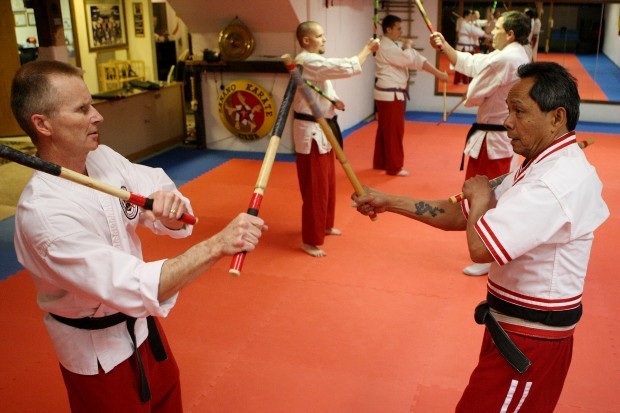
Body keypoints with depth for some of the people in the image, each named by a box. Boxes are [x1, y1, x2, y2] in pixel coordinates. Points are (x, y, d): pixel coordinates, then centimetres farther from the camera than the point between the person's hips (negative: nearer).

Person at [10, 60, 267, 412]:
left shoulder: (103, 158, -9)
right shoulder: (43, 212, -32)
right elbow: (134, 287, -37)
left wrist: (171, 208, -29)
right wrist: (217, 245, -40)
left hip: (139, 322, 7)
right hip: (99, 350, -7)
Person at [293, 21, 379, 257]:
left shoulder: (313, 61, 14)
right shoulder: (308, 61, -20)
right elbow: (347, 68, -26)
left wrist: (334, 101, 1)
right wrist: (368, 49, -12)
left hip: (321, 129, 11)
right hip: (311, 132, -11)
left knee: (328, 183, 20)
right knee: (315, 188, -5)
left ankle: (325, 225, 37)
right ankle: (310, 241, 5)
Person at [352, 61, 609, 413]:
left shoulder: (560, 180, -26)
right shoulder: (544, 166, 9)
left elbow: (481, 247, -34)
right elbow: (460, 216, 9)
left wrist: (481, 197, -13)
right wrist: (389, 202, 2)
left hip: (528, 343, -10)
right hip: (519, 330, 10)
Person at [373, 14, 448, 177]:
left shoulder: (396, 45, 15)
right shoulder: (385, 47, -17)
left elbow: (418, 59, 9)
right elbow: (409, 59, -25)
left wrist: (438, 74, 3)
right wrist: (408, 46, -3)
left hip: (393, 93, 10)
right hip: (390, 94, -10)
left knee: (385, 130, 16)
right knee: (394, 131, -3)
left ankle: (380, 163, 26)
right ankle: (394, 167, 6)